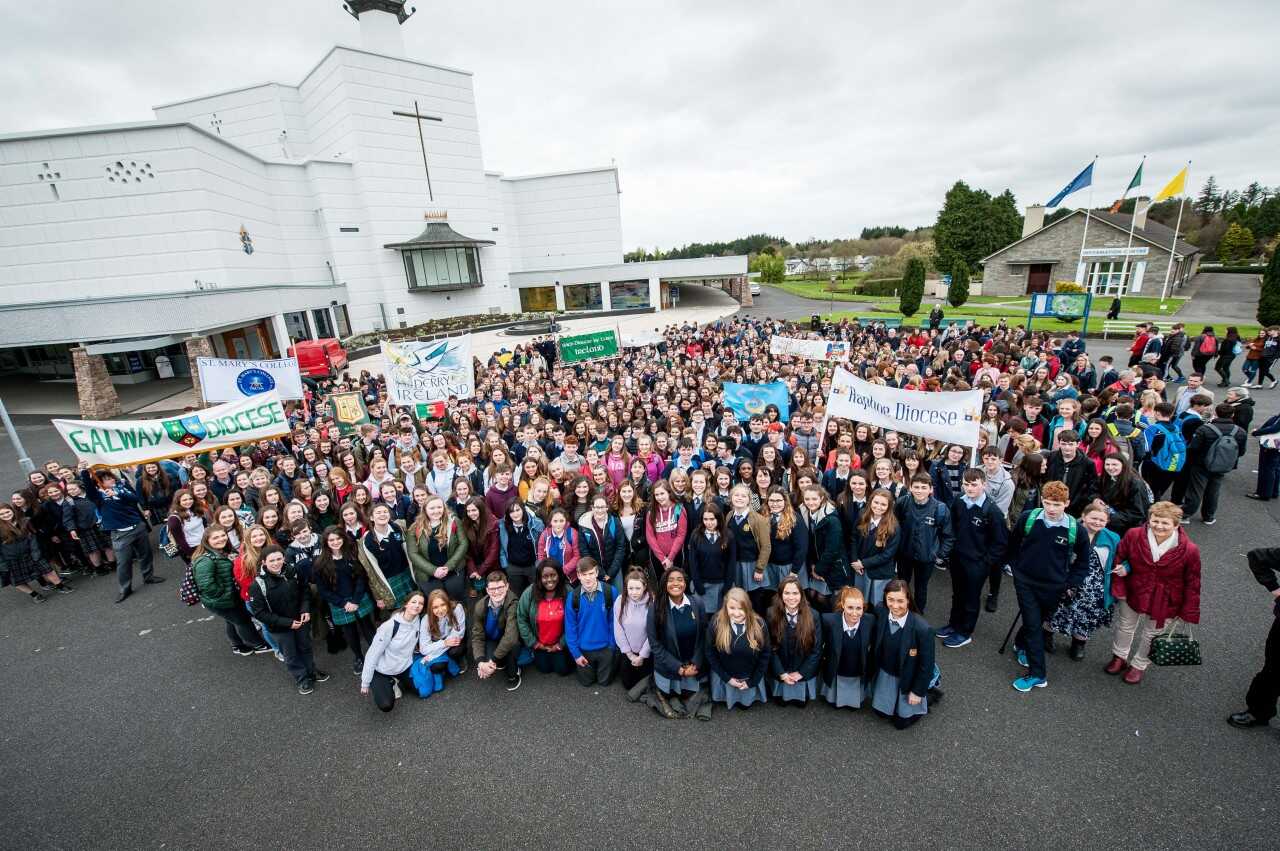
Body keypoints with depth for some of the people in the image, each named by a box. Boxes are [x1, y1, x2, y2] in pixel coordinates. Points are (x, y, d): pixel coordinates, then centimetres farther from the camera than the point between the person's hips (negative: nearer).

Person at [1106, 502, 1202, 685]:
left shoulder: (1189, 550, -23)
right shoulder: (1133, 535, -20)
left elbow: (1193, 584, -12)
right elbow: (1119, 560, -4)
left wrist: (1188, 613, -9)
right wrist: (1119, 588, -5)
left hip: (1163, 601, -1)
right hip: (1133, 593, 1)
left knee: (1151, 634, 19)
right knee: (1125, 627, 22)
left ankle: (1138, 665, 43)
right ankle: (1119, 657, 46)